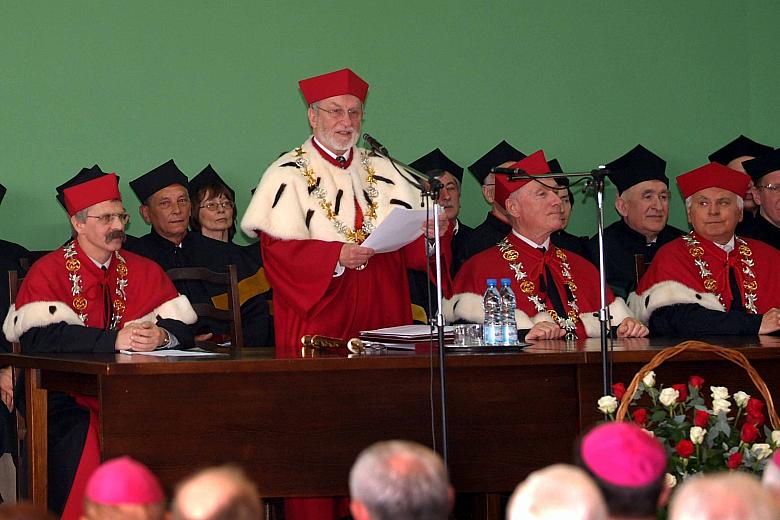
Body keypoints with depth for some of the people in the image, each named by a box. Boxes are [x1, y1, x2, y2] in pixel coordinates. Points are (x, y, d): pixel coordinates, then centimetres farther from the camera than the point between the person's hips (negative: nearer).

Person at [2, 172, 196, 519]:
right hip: (68, 397, -3)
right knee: (84, 440, -32)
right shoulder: (49, 272, 1)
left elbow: (182, 330, 5)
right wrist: (114, 340, -24)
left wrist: (162, 336, -20)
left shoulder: (145, 272, 14)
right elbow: (38, 339, -15)